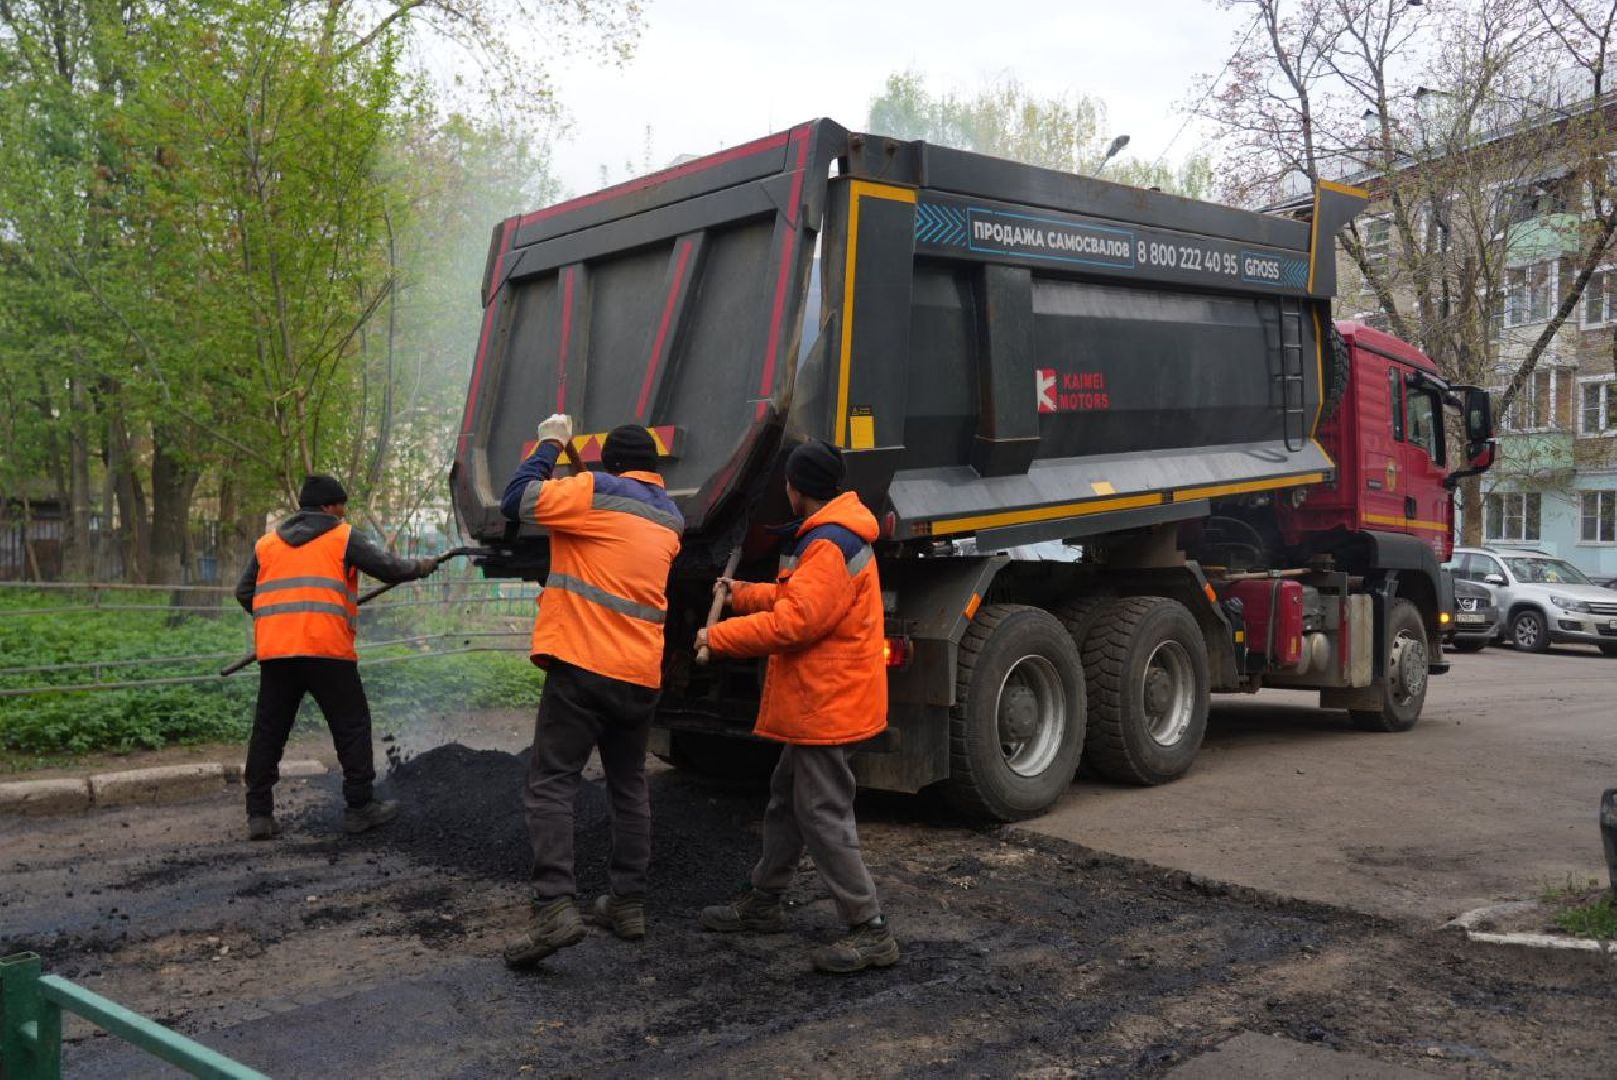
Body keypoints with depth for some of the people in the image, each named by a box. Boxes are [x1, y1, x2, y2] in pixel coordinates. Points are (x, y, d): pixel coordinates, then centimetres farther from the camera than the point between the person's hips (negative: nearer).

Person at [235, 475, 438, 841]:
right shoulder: (342, 537, 5)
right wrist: (421, 567, 21)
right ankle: (360, 807, 10)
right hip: (326, 649, -4)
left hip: (273, 649, 5)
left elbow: (244, 593, 17)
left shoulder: (267, 542, 19)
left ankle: (259, 814, 12)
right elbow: (388, 568, 3)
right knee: (352, 725, 6)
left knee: (268, 729, 11)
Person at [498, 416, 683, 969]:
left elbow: (517, 501, -7)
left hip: (583, 665, -6)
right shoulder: (671, 520, 16)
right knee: (629, 787, 16)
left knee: (551, 784, -5)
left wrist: (550, 444, 7)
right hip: (642, 675, 6)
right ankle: (628, 903, 19)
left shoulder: (598, 491, -6)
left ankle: (555, 906, -17)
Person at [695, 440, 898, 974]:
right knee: (786, 799, 20)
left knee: (823, 815, -6)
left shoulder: (830, 547, -21)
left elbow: (792, 621, -26)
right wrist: (741, 592, 30)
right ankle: (762, 901, 34)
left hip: (827, 704, -11)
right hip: (818, 702, 11)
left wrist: (719, 637, -15)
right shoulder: (833, 536, 14)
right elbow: (798, 594, 24)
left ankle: (871, 931, 0)